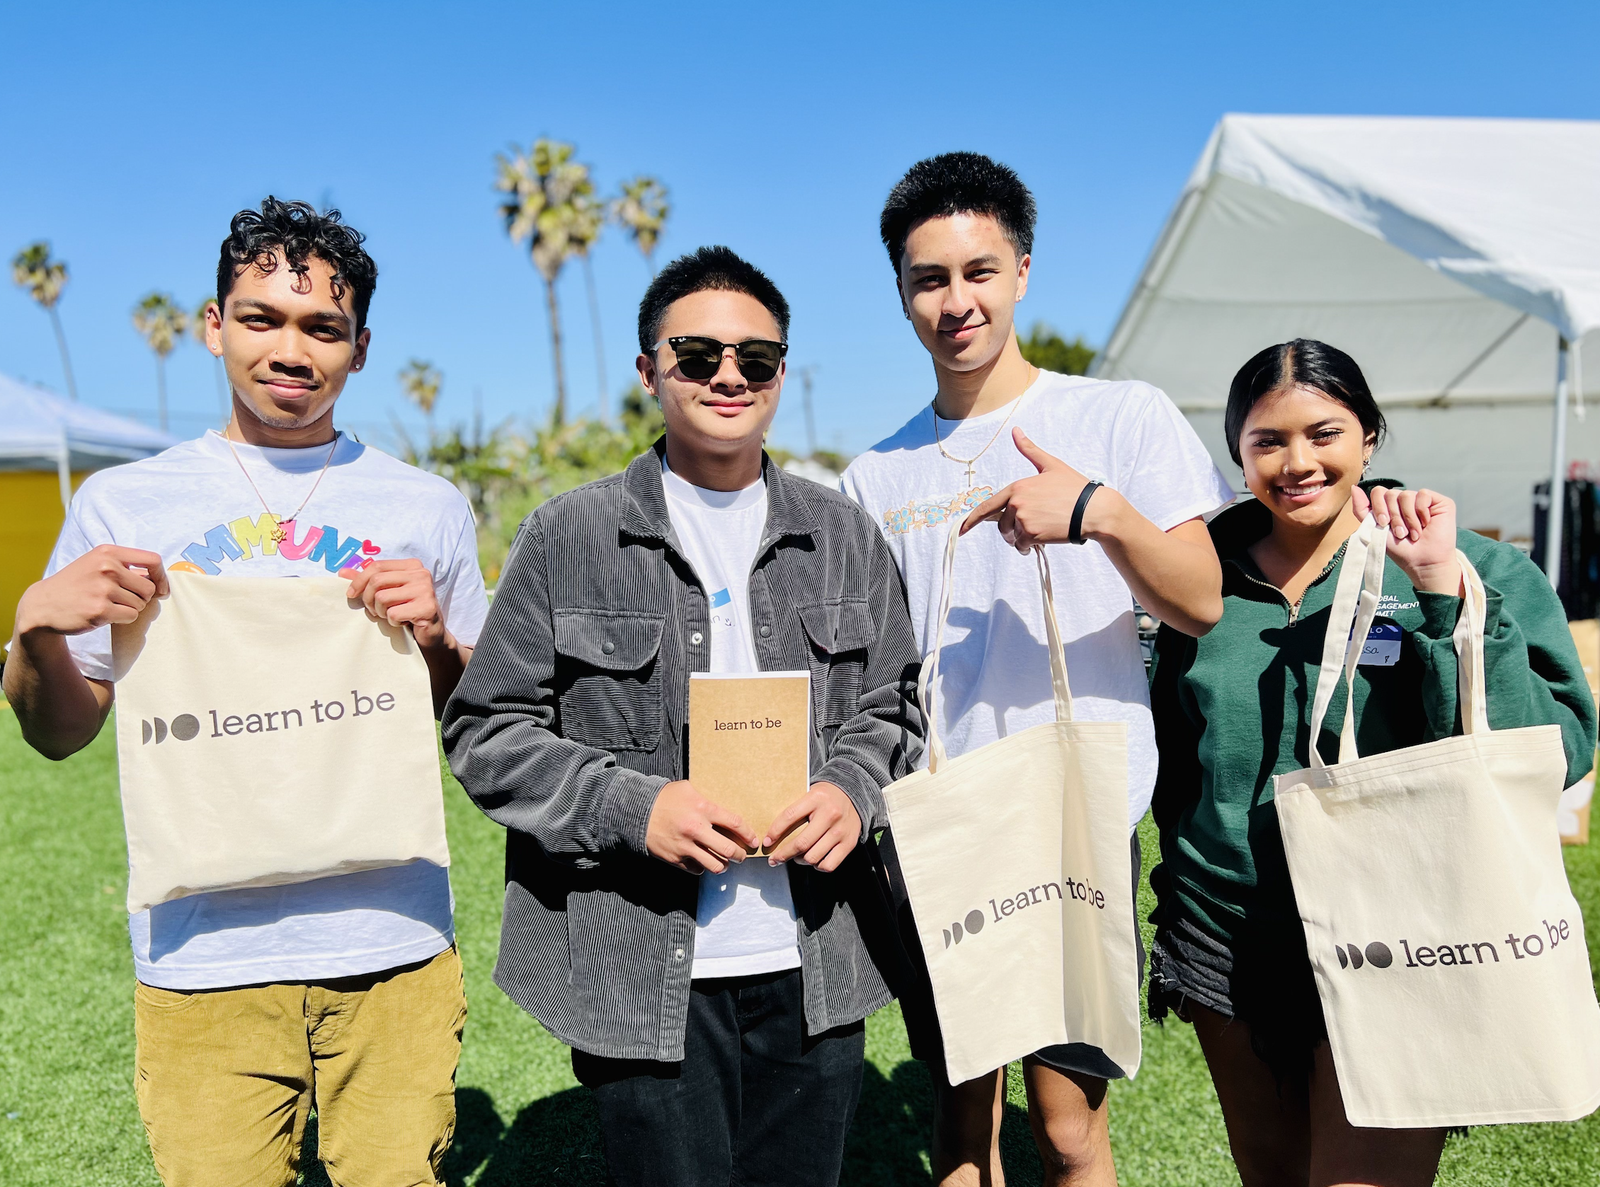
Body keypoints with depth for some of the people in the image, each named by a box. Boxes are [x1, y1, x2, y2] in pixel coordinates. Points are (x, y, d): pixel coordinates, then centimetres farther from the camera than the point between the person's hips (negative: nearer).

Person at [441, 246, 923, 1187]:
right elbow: (487, 734, -2)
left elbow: (892, 711, 14)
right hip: (645, 982, -3)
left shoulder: (844, 535, 7)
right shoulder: (570, 537, -2)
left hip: (817, 973, 3)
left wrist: (855, 791, -8)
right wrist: (632, 806, -16)